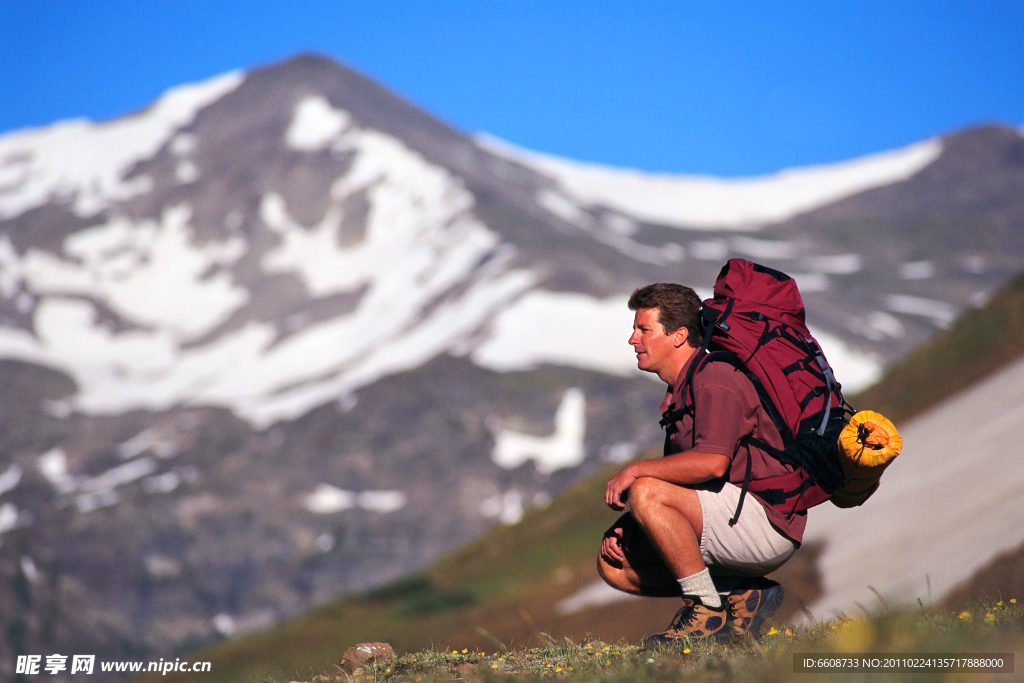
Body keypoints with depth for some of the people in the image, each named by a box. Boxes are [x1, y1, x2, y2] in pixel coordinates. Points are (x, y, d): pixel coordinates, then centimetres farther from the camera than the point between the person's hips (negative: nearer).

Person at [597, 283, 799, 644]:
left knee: (646, 493, -27)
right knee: (615, 565, 4)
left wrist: (635, 469, -19)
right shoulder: (679, 394, 19)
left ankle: (707, 612, -18)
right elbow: (680, 482, 20)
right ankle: (742, 594, 3)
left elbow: (712, 463, -29)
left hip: (766, 518, -10)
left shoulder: (715, 379, -13)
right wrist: (625, 528, 4)